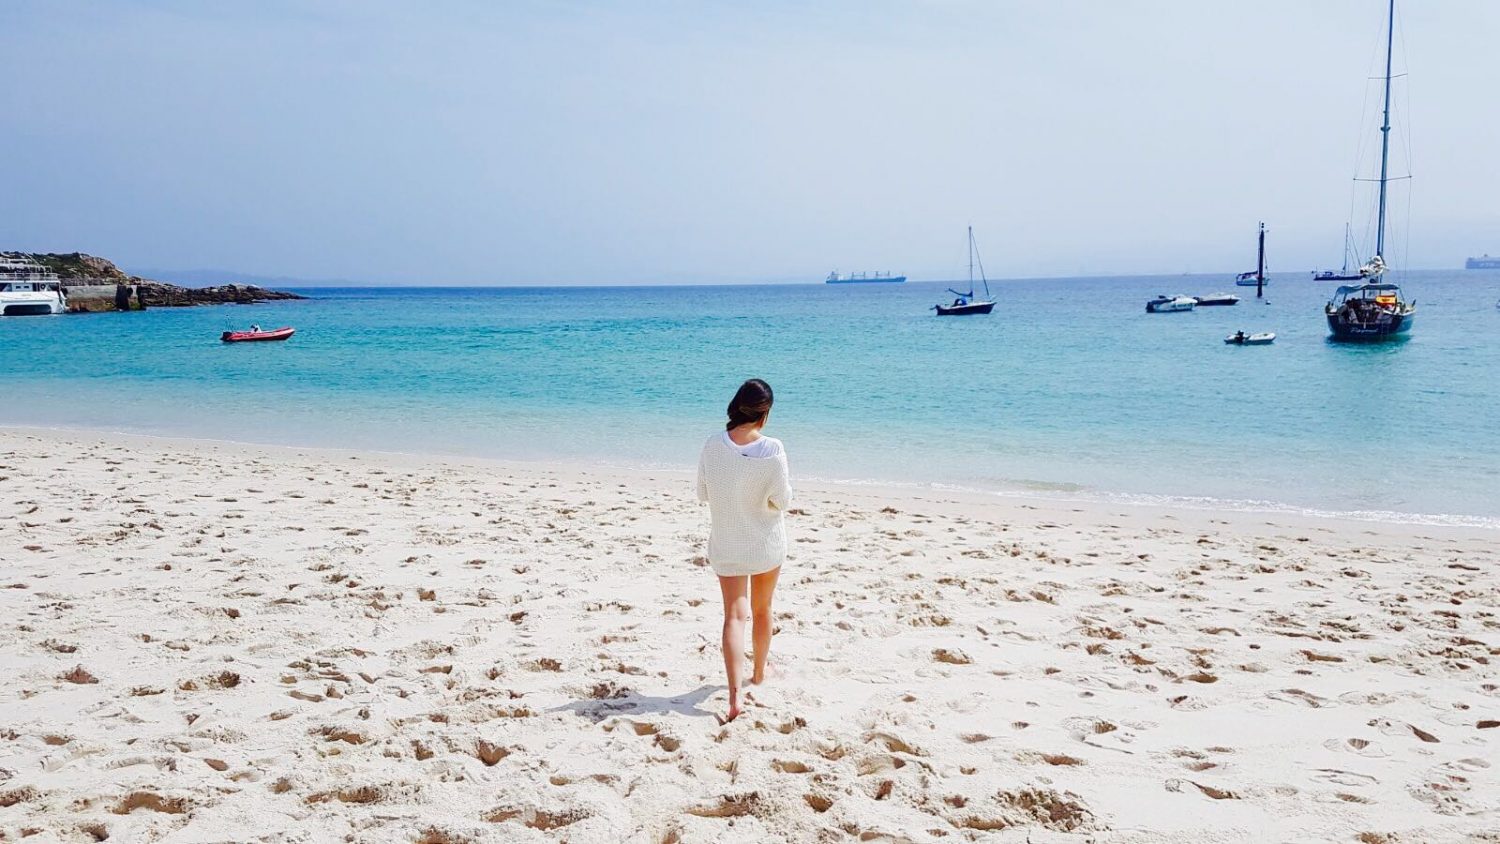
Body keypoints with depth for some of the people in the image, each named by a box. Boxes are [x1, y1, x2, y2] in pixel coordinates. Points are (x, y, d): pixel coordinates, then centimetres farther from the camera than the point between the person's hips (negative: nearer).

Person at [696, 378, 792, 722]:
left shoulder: (713, 446, -13)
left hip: (726, 545, 1)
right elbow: (782, 500, -14)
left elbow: (703, 494, -2)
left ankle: (735, 694, -14)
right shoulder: (772, 449, -21)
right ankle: (759, 672, 41)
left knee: (734, 615, 1)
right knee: (762, 610, 21)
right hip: (766, 544, -1)